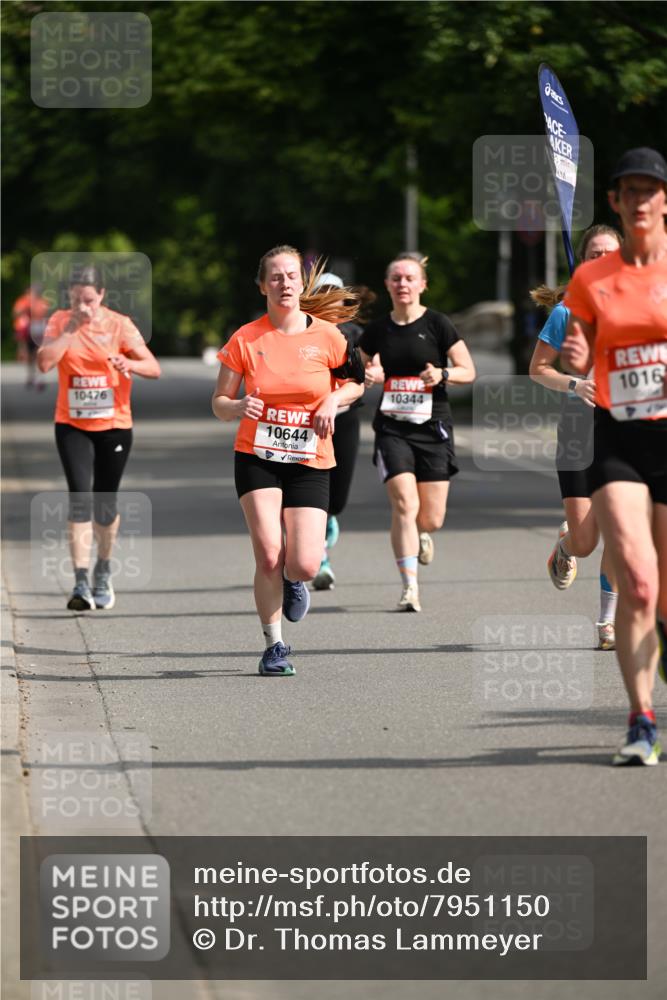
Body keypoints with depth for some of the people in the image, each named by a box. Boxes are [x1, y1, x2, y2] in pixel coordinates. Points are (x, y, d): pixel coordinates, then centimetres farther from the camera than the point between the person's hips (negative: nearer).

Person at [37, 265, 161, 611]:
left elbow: (154, 368, -7)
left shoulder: (119, 325, -5)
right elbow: (45, 362, -16)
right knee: (79, 497, -14)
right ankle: (81, 583, -17)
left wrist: (131, 364, -27)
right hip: (72, 425, 0)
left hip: (113, 426, 0)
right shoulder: (60, 321, -1)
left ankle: (103, 573, 31)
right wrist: (71, 328, -18)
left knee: (106, 503, 8)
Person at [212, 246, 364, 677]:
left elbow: (355, 383, 14)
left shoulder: (326, 335, -1)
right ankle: (274, 645, 2)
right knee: (268, 555, -16)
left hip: (310, 462, 1)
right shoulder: (245, 339, -3)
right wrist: (239, 407, -21)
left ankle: (293, 581, 28)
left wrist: (333, 400, -7)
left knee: (305, 565, -11)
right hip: (257, 458, -1)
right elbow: (219, 403, 2)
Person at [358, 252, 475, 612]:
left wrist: (442, 374, -18)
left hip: (432, 425, -1)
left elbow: (468, 371, 2)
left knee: (432, 518, 1)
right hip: (392, 428, 1)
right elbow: (360, 375, 17)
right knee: (404, 504, -17)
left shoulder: (437, 324, -2)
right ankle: (409, 588, -14)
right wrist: (369, 376, -6)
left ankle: (420, 534, 40)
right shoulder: (376, 331, 5)